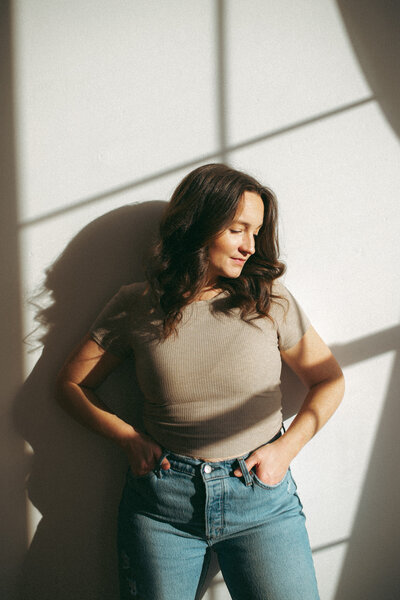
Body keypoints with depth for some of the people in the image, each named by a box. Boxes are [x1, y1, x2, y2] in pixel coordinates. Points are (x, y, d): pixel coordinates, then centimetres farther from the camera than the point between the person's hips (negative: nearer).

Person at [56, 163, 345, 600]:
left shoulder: (271, 301, 0)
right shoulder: (136, 306, -1)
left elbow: (329, 379, 9)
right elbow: (71, 384, 8)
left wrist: (286, 448, -4)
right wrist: (129, 439, -4)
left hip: (263, 498, 1)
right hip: (161, 501, 0)